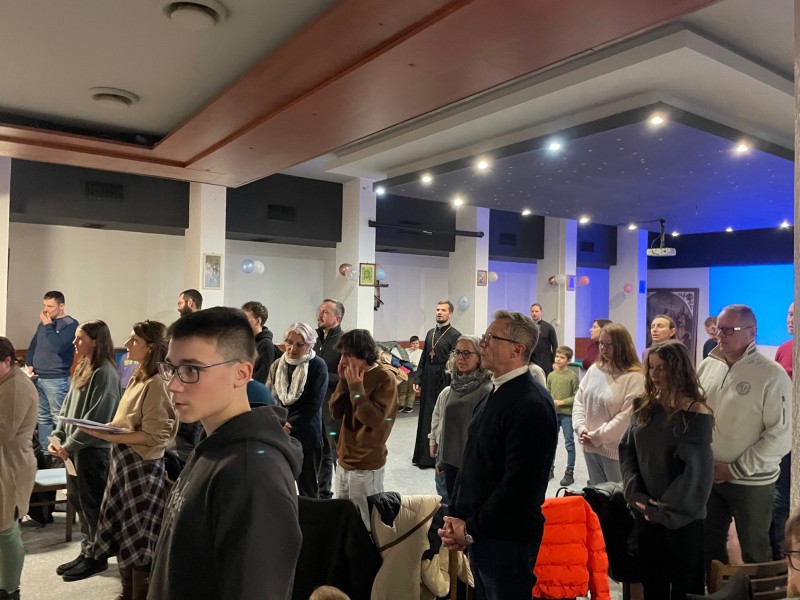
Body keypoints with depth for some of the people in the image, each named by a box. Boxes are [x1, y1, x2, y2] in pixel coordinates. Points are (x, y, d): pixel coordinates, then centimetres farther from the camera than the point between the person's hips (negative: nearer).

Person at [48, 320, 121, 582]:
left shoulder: (105, 372, -17)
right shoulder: (82, 368, 11)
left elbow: (97, 417, -20)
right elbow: (68, 405, 15)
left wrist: (70, 445, -16)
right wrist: (58, 437, 5)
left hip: (94, 448, -9)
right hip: (74, 447, 9)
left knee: (92, 503, 3)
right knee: (77, 499, 16)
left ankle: (96, 557, 17)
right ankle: (87, 551, 29)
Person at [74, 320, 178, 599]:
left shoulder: (156, 383, -19)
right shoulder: (137, 378, 9)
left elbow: (153, 435, -22)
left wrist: (106, 435, -25)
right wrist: (104, 429, 2)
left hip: (142, 466, -9)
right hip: (123, 461, 9)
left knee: (138, 536, 5)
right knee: (121, 530, 19)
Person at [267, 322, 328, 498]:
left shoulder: (318, 366, -8)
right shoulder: (277, 365, 5)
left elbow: (313, 405, -12)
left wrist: (288, 426, -13)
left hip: (306, 437, -4)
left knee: (307, 489, 8)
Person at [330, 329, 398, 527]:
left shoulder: (385, 379, -15)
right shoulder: (353, 376, 6)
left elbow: (375, 419, -23)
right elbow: (336, 412, 3)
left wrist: (356, 387, -20)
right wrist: (343, 382, -7)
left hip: (366, 466, -7)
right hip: (345, 460, 7)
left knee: (367, 524, 4)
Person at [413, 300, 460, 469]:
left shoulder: (455, 335, -7)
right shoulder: (430, 333, 13)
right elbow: (423, 359, 14)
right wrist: (417, 380, 9)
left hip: (444, 379, -6)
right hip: (428, 379, 6)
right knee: (425, 416, 11)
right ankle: (424, 456, 22)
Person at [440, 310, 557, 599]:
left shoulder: (532, 404, -19)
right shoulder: (493, 396, 11)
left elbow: (519, 482, -23)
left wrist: (472, 529, -15)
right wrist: (455, 517, 4)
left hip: (508, 539, -8)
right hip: (478, 535, 8)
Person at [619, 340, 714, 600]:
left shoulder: (696, 414, -13)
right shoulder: (644, 407, 3)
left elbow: (697, 471, -16)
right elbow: (626, 450, 3)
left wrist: (667, 509, -15)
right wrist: (634, 492, -9)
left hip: (682, 516, -4)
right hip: (645, 512, 5)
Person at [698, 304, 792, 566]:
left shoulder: (772, 375, -14)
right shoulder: (708, 365, 0)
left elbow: (780, 436, -16)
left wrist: (736, 469, -16)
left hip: (751, 482, -4)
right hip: (708, 477, 5)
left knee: (754, 553, 14)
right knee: (709, 545, 19)